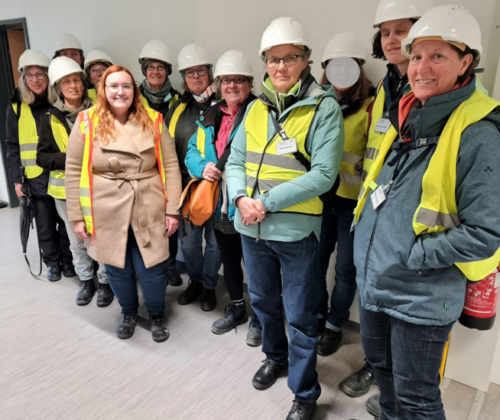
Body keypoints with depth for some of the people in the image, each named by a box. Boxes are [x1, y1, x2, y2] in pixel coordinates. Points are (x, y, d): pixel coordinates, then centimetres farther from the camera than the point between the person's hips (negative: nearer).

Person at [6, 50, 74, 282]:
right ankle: (52, 263, 27)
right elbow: (12, 145, 4)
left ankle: (68, 260, 27)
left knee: (66, 222, 8)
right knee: (45, 226, 8)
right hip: (35, 177, 1)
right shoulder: (17, 106, 2)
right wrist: (16, 178, -2)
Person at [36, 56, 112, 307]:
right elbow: (42, 156, 0)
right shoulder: (50, 118, 1)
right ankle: (85, 280, 34)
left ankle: (105, 281, 24)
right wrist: (70, 158, -16)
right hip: (66, 189, 2)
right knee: (76, 241, 14)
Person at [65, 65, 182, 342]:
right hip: (107, 213, 1)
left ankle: (157, 316, 33)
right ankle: (128, 313, 42)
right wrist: (76, 216, 0)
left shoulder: (153, 120, 0)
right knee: (118, 268, 14)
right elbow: (73, 171, 1)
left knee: (151, 268, 5)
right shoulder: (87, 122, -2)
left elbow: (170, 166, -1)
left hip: (148, 211, 0)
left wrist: (173, 209, -5)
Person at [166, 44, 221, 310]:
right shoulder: (178, 108, 11)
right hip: (187, 184, 4)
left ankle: (209, 286, 28)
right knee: (188, 239, 14)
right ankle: (195, 281, 36)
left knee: (214, 239, 8)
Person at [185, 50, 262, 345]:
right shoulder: (210, 117, 12)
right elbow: (192, 150, 12)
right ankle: (236, 309, 44)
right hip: (220, 207, 7)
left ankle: (259, 318, 30)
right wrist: (202, 166, -10)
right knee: (229, 260, 21)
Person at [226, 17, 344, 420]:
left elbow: (323, 174, -17)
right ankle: (275, 356, 49)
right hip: (251, 227, 6)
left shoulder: (324, 108, -9)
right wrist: (241, 198, -11)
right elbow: (235, 160, 9)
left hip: (295, 229, -5)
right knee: (263, 301, 23)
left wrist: (268, 202, -20)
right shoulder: (256, 108, 8)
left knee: (300, 318, 7)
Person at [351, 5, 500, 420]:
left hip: (421, 297, -7)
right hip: (373, 282, 8)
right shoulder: (406, 119, 5)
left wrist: (411, 254, -19)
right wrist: (370, 243, 7)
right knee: (380, 363, 27)